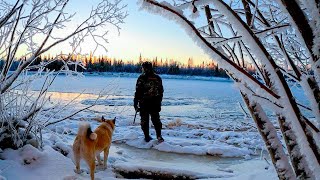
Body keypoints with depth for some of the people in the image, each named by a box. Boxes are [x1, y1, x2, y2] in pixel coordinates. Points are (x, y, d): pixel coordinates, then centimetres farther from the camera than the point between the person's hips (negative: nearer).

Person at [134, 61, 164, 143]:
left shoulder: (142, 78, -9)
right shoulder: (158, 78, 6)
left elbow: (138, 92, -11)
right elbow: (161, 91, 11)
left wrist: (135, 103, -4)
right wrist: (159, 102, 19)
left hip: (144, 103, -4)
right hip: (155, 103, 4)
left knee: (144, 120, 9)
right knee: (156, 119, 12)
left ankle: (147, 137, 13)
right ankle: (159, 136, 3)